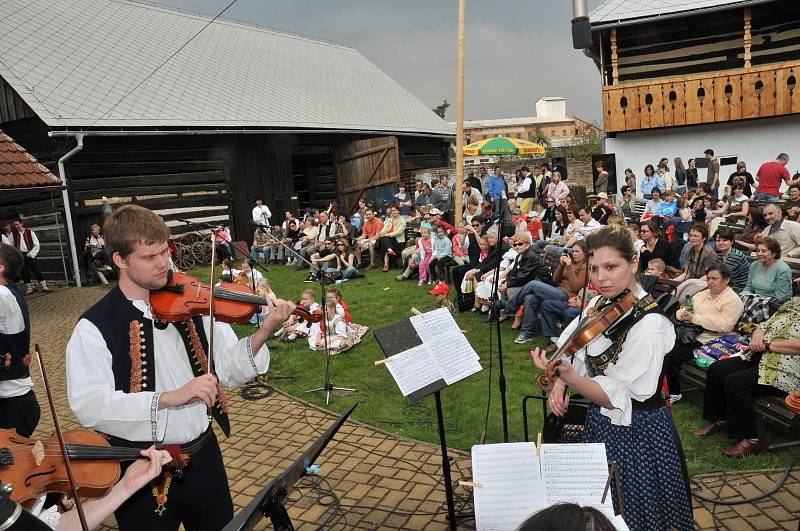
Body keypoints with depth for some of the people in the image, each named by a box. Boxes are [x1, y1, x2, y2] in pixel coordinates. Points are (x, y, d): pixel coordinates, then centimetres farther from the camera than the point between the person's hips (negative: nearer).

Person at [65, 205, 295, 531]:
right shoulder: (95, 326, -12)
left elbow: (227, 370, -3)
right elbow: (88, 405, -23)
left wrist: (263, 333, -21)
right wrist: (170, 397, -33)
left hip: (204, 454, 4)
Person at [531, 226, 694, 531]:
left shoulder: (649, 324, -25)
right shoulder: (599, 304, -3)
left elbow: (619, 400, -26)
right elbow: (574, 350, 11)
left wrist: (568, 376, -38)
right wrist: (559, 384, -6)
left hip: (635, 434, -7)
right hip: (599, 425, 7)